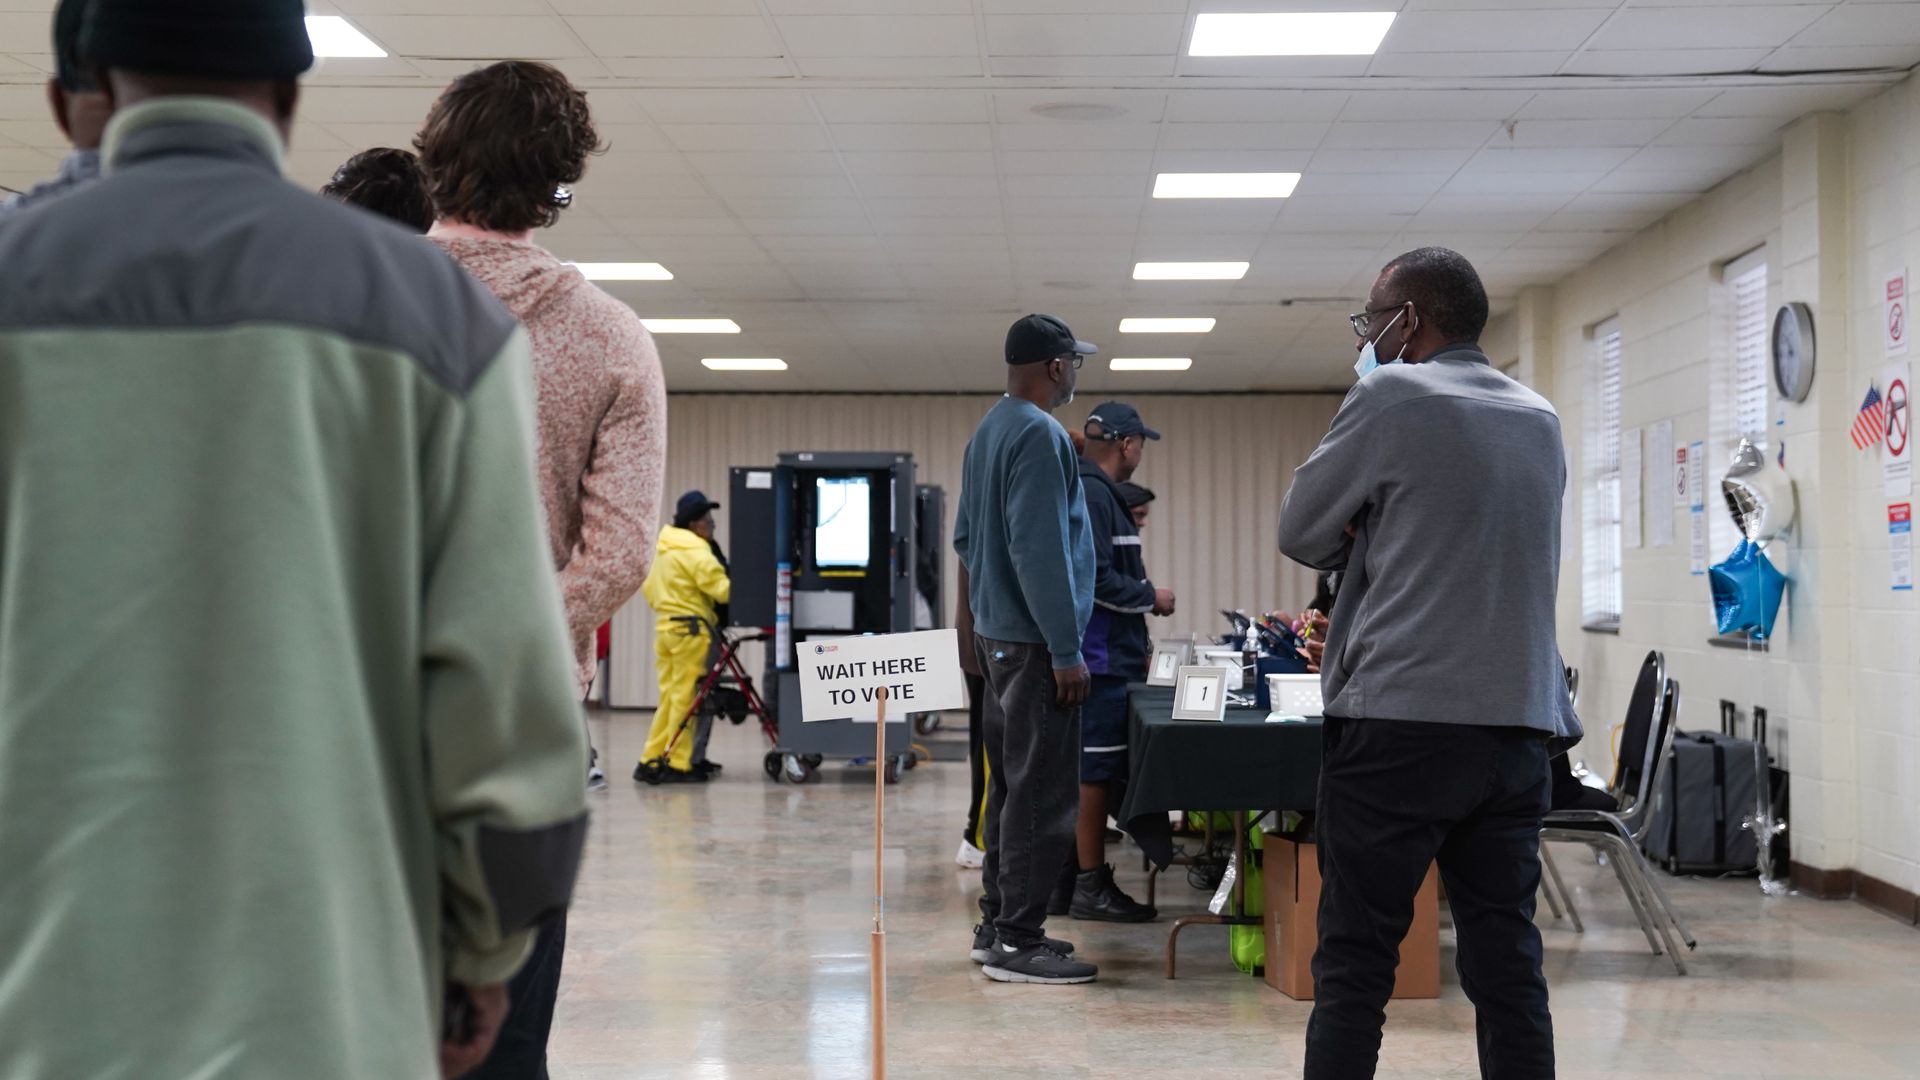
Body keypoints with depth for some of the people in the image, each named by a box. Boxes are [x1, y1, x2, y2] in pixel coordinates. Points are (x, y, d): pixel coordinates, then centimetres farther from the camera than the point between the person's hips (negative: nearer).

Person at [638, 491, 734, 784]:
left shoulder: (664, 550, 16)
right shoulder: (696, 552, -13)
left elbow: (649, 589, 21)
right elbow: (723, 590, -19)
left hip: (665, 627, 9)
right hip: (690, 630, -9)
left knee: (669, 696, 12)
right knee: (685, 697, -4)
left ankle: (650, 761, 12)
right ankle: (678, 765, -2)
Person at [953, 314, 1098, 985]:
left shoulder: (986, 433, 15)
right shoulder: (1039, 434, -15)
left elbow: (964, 537, 21)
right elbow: (1040, 550, -22)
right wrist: (1065, 651, -20)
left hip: (994, 634, 10)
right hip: (1033, 641, -10)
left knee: (1010, 786, 15)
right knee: (1041, 793, -7)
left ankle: (998, 926, 21)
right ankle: (1017, 942, -4)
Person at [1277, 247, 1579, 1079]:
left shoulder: (1392, 397, -4)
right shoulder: (1540, 420, 14)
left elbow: (1301, 533, 3)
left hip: (1402, 721, -6)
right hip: (1519, 729, 6)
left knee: (1354, 964, 0)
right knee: (1507, 963, 7)